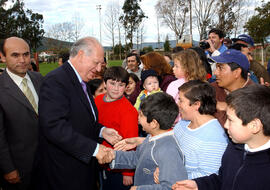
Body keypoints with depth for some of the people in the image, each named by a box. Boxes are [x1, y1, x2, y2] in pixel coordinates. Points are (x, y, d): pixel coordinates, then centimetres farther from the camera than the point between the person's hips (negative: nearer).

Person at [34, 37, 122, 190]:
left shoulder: (82, 82, 11)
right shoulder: (56, 81, -20)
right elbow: (54, 126, -29)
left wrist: (101, 131, 1)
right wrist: (94, 148, -26)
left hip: (84, 163, 9)